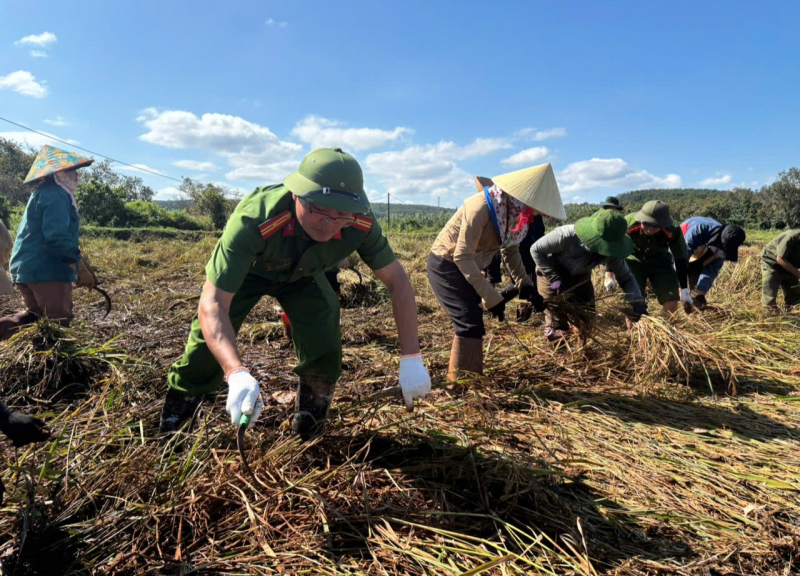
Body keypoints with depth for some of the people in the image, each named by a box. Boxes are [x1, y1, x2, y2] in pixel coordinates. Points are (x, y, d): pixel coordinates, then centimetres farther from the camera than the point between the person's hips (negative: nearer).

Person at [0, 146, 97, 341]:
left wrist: (78, 262, 22)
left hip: (28, 268, 10)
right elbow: (57, 237, -23)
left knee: (36, 315, 21)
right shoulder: (56, 195, -12)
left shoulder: (43, 193, 22)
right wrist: (80, 266, -18)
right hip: (45, 270, -10)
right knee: (58, 323, -6)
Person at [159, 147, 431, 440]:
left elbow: (397, 280, -22)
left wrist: (411, 358, -29)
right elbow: (212, 305, -45)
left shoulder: (360, 224, -35)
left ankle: (311, 433, 20)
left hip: (302, 273, 2)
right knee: (206, 352, -5)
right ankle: (168, 434, 26)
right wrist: (237, 373, -62)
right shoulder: (253, 220, -45)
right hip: (245, 270, -2)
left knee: (324, 355, -11)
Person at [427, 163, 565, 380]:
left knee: (473, 321, 16)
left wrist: (523, 282, -4)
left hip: (465, 265, 8)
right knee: (470, 323, -14)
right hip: (445, 265, -8)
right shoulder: (481, 207, -30)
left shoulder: (515, 211, -5)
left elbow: (511, 250, 9)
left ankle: (467, 377, 33)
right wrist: (491, 297, -27)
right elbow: (462, 256, -29)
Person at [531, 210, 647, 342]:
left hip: (579, 276, 4)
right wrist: (555, 279, -31)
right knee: (557, 317, -11)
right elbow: (536, 250, -27)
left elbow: (626, 278, -13)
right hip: (550, 271, -4)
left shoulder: (611, 253, -26)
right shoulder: (566, 236, -40)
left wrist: (638, 304, -29)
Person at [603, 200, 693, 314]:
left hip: (660, 261, 1)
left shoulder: (673, 231, -30)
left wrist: (684, 290, -10)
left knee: (671, 305, -5)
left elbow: (680, 259, -14)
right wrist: (609, 275, -25)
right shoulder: (628, 224, -34)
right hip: (634, 260, -1)